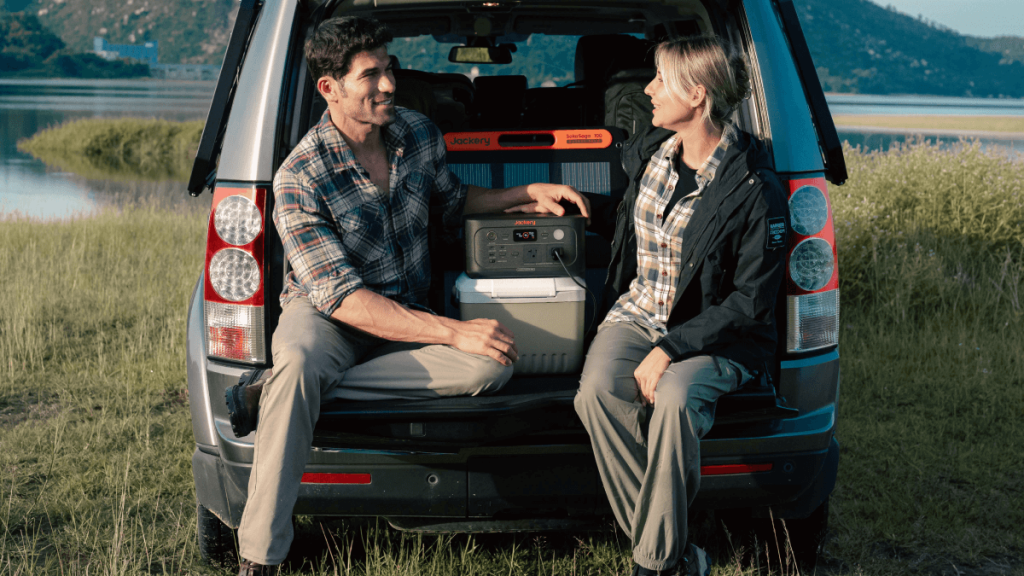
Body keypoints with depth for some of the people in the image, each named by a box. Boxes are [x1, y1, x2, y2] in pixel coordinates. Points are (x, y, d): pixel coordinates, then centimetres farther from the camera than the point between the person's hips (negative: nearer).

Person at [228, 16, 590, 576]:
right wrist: (452, 332, -32)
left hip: (410, 314, 5)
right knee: (298, 362, -41)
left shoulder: (418, 132, -1)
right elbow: (342, 297, -24)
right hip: (328, 317, -5)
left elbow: (454, 199, 21)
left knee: (492, 365, -27)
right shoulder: (299, 179, -19)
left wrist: (529, 193, 3)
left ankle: (272, 395, -23)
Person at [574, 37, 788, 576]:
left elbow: (750, 300, -14)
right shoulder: (646, 151, 5)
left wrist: (671, 349, -21)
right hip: (639, 310, 5)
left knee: (674, 399, -37)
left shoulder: (754, 189, -14)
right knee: (597, 391, -28)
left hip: (715, 333, -5)